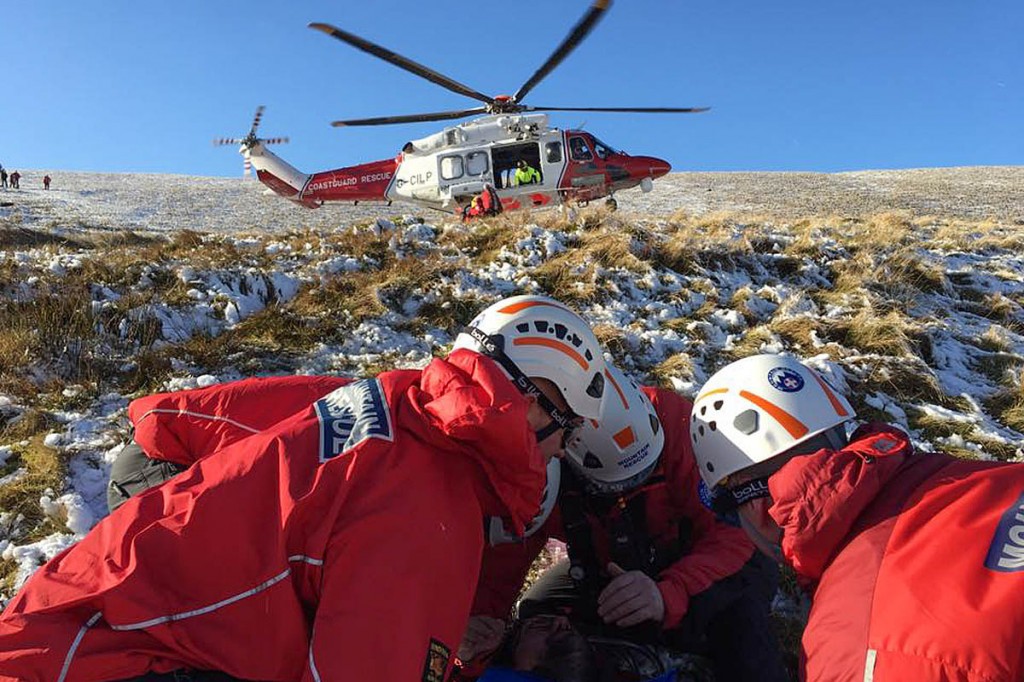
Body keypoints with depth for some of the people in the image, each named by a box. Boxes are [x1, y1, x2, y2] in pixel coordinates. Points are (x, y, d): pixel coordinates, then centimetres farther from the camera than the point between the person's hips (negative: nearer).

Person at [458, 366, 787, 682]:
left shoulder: (671, 421, -33)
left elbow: (729, 532, -31)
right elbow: (499, 560, -22)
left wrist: (668, 595, -48)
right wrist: (476, 635, -41)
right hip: (602, 571, 2)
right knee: (536, 617, -16)